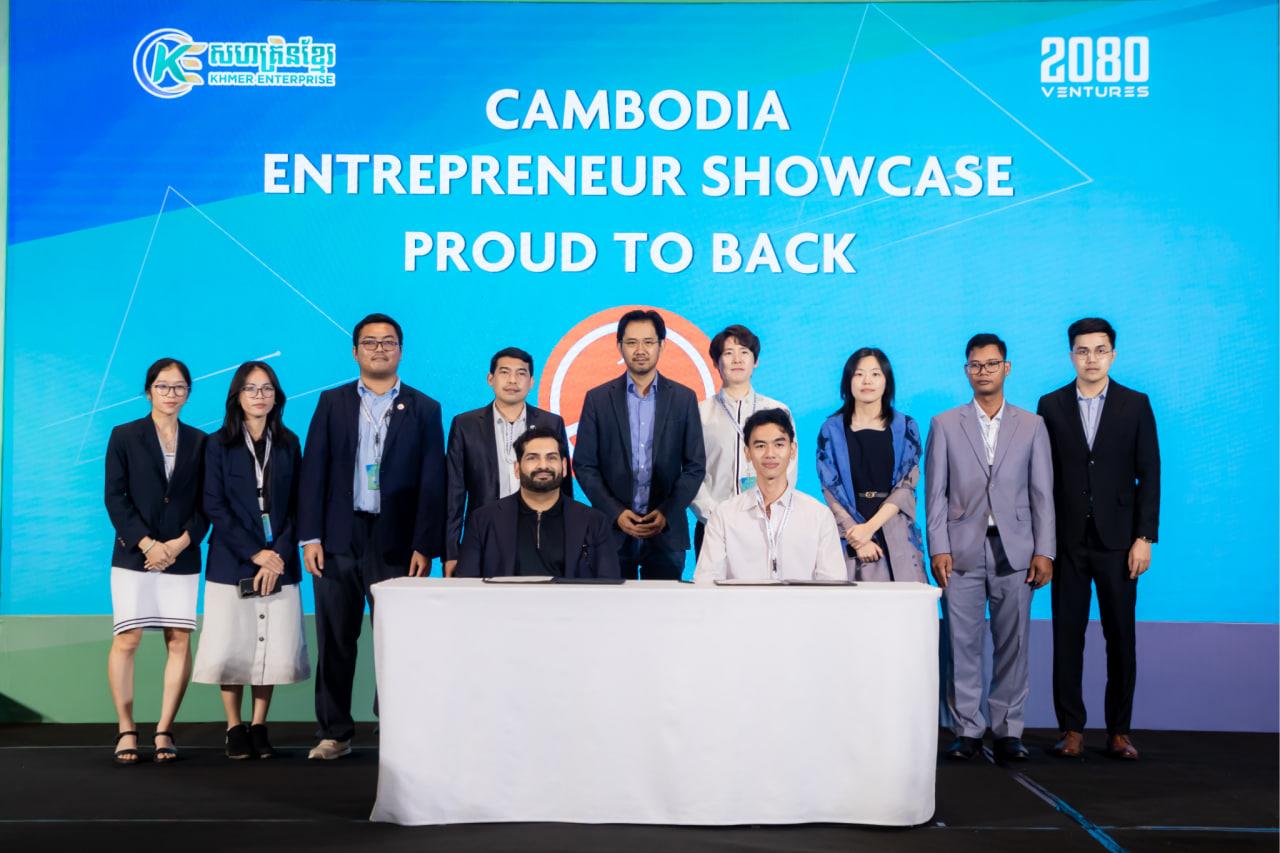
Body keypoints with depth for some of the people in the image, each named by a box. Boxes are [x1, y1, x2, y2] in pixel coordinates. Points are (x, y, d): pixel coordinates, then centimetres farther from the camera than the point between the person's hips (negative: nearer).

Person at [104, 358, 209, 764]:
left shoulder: (199, 442, 10)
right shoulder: (124, 436, 6)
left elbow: (205, 504, 7)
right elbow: (115, 496, -1)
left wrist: (180, 543, -9)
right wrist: (146, 543, -12)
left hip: (182, 558, 2)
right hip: (134, 555, -2)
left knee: (179, 641, -2)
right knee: (126, 640, -4)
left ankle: (164, 731, 6)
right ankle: (126, 731, 6)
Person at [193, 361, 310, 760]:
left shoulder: (288, 444, 10)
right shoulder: (219, 445, 3)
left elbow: (296, 506, 6)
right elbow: (214, 506, -4)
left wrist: (280, 555, -7)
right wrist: (254, 552, -11)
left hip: (279, 561, 2)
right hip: (231, 562, -2)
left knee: (275, 649, -1)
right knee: (230, 649, -3)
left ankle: (259, 727, 12)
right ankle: (234, 728, 12)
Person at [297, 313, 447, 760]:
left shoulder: (424, 409, 6)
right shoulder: (332, 403, 10)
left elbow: (432, 484, 1)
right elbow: (313, 471, 5)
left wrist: (425, 547, -7)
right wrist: (310, 537, -3)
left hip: (396, 542, -1)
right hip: (338, 539, 1)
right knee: (335, 642, 6)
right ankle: (335, 733, 15)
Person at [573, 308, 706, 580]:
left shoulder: (684, 398, 5)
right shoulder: (598, 399, 4)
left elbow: (695, 466, 4)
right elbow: (584, 466, 2)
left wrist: (667, 513, -8)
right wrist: (616, 513, -9)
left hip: (667, 532, 0)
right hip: (612, 531, 0)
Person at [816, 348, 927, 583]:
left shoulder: (905, 427, 8)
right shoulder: (832, 429, 6)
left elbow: (907, 484, -1)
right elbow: (830, 489, -1)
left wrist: (870, 526, -14)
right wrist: (857, 539, -12)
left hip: (897, 535, 1)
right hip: (849, 536, 0)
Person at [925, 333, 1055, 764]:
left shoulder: (1032, 425, 11)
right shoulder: (944, 425, 9)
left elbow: (1043, 493, 7)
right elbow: (935, 493, 5)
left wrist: (1044, 551, -1)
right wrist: (938, 549, -4)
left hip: (1014, 552, 1)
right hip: (962, 551, 0)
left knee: (1013, 646, 2)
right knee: (962, 646, 0)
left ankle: (1008, 731, 11)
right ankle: (967, 731, 9)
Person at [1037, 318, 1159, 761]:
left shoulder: (1135, 405, 5)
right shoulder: (1051, 405, 6)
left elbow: (1149, 475, 3)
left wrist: (1144, 537, -4)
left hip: (1118, 541, 0)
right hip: (1067, 542, 0)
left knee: (1121, 638, 3)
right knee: (1067, 637, 3)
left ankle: (1118, 731, 13)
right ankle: (1072, 729, 10)